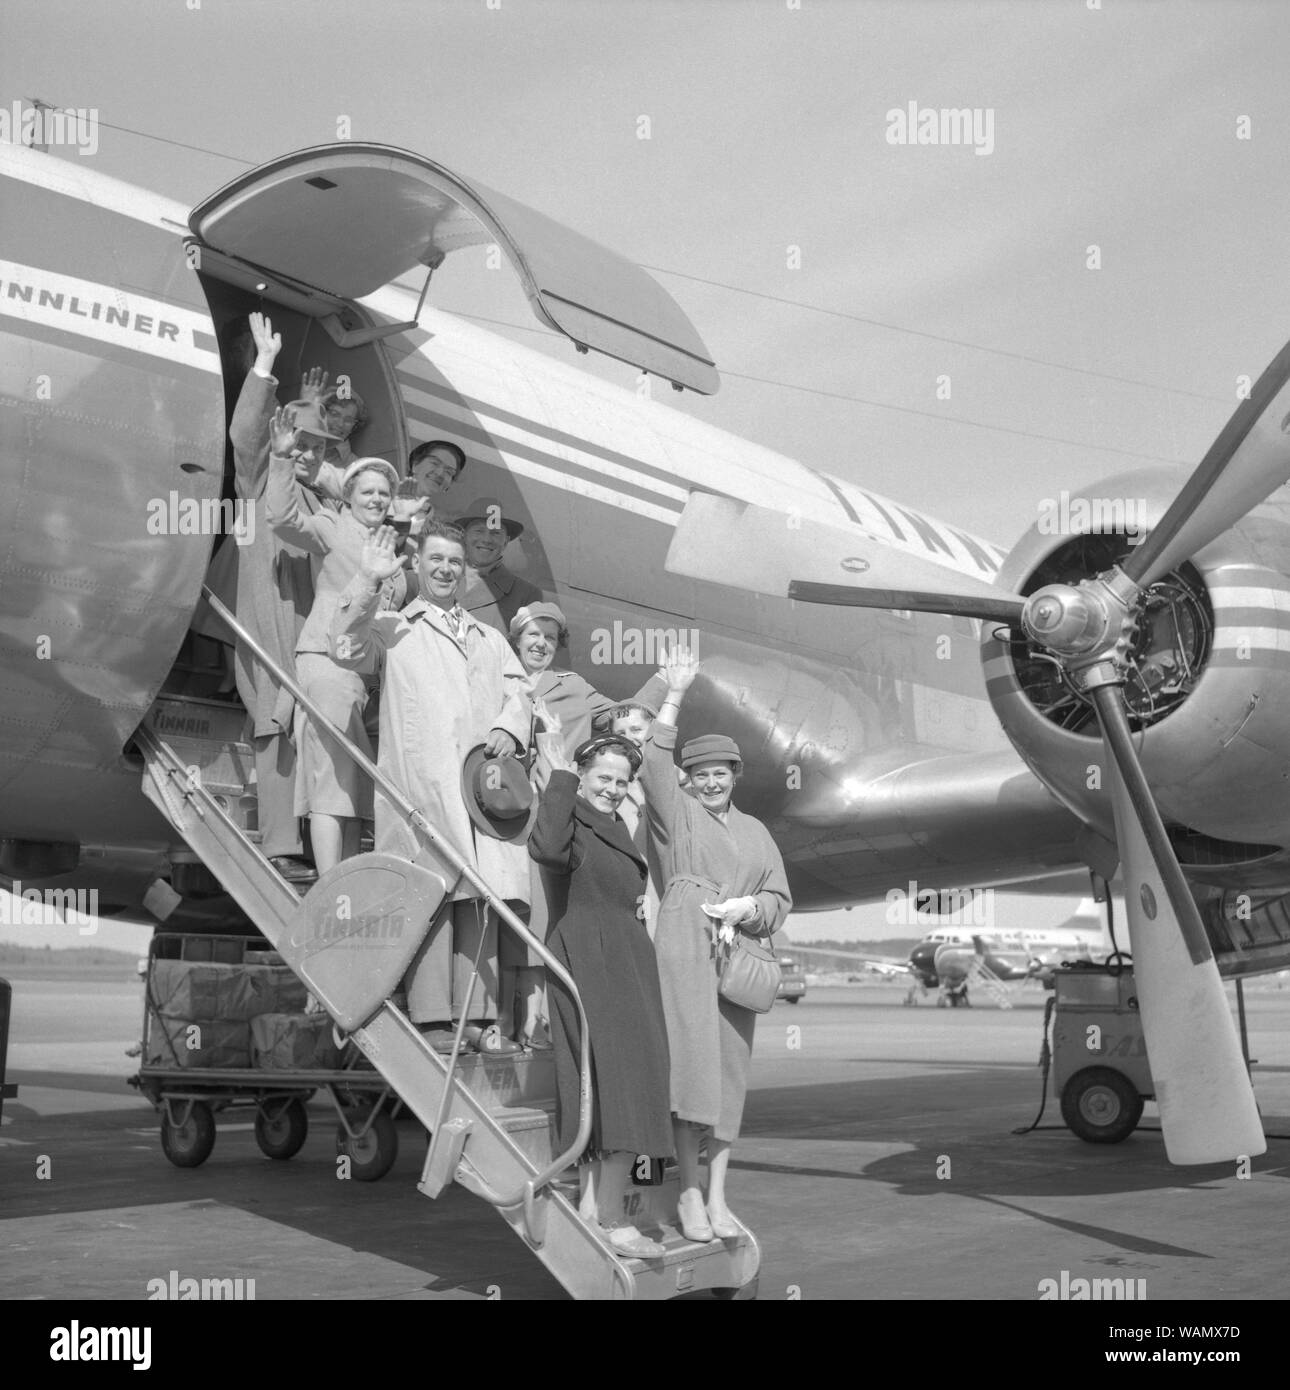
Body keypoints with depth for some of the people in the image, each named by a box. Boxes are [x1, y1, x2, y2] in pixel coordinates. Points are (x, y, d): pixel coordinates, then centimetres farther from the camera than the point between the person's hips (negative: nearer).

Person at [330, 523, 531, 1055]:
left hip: (485, 773, 4)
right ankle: (433, 1019, -15)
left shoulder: (490, 638, 30)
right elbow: (347, 647, 0)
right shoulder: (393, 627, 19)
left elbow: (517, 694, 19)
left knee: (484, 894, -5)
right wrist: (368, 582, -9)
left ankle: (478, 1017, -5)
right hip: (421, 776, -3)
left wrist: (508, 728, -2)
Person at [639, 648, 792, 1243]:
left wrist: (747, 908, -5)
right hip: (684, 948, -4)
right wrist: (674, 697, -11)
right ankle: (689, 1193, -4)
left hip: (737, 956, 4)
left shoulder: (755, 831, 20)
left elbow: (779, 898, 16)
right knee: (691, 1065, -10)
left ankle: (718, 1196, 9)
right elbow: (654, 767, -7)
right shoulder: (677, 813, 10)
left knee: (729, 1073, 3)